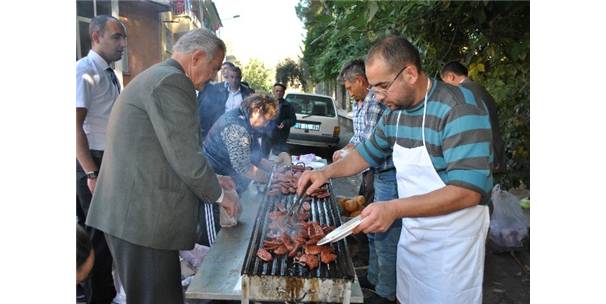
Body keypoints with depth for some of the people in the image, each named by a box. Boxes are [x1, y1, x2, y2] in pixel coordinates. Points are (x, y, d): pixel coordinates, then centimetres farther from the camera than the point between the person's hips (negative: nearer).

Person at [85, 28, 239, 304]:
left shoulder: (153, 76, 19)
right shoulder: (172, 80, -14)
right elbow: (185, 157, -17)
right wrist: (220, 195, -2)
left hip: (126, 212, 10)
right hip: (143, 216, -10)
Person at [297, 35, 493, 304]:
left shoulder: (460, 109, -24)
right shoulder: (394, 112, 0)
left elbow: (467, 191, -29)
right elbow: (368, 152, 16)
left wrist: (394, 209, -33)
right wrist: (326, 172, 2)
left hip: (452, 238, -6)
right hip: (411, 230, 7)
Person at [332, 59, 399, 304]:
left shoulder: (379, 103, -18)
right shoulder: (359, 105, 13)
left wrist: (347, 155, -11)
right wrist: (344, 151, 7)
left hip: (387, 175, -10)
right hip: (371, 174, 10)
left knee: (384, 234, -1)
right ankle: (374, 278, 37)